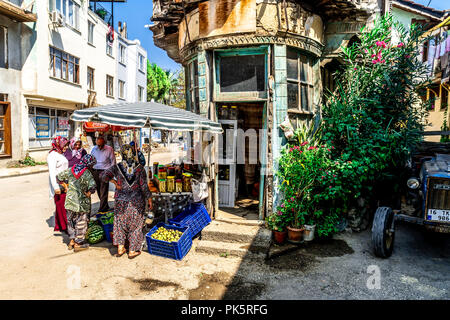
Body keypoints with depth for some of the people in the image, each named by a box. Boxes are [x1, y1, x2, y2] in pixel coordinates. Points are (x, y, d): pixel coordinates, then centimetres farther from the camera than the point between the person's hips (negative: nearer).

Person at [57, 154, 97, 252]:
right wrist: (89, 193, -12)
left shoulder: (71, 170, 2)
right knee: (81, 222, 8)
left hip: (70, 200, 6)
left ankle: (72, 241, 31)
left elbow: (59, 177, 14)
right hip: (81, 203, -6)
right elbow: (92, 186, -31)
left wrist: (66, 186, 18)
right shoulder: (87, 174, -18)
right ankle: (78, 244, 17)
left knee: (71, 220, 20)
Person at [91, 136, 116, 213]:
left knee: (104, 191, -8)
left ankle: (102, 209, -5)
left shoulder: (109, 149, -4)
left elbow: (113, 161, 0)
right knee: (98, 190, 10)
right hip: (95, 171, 5)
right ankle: (105, 206, 23)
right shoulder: (94, 149, 8)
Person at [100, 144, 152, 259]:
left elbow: (104, 175, -10)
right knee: (135, 224, 10)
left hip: (121, 200, 1)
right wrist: (149, 199, -2)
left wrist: (115, 182, 2)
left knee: (120, 222, 18)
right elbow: (144, 186, -10)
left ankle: (120, 248, 22)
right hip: (136, 201, -1)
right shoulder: (139, 168, -10)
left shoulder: (117, 167, -7)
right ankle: (132, 251, 18)